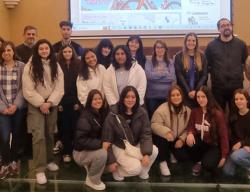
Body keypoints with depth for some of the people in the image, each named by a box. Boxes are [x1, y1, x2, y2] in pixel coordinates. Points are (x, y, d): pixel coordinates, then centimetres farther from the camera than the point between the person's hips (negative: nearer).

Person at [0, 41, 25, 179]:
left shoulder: (22, 67, 1)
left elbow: (23, 88, -2)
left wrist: (16, 105, -11)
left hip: (18, 107, 0)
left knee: (16, 134, 9)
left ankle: (14, 161, 28)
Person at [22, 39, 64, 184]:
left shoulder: (56, 66, 6)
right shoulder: (30, 66, -4)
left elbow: (59, 88, -1)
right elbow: (28, 90, -9)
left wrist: (49, 102, -12)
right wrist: (41, 103, -14)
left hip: (52, 105, 4)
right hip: (35, 105, -3)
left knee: (50, 134, 11)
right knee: (39, 135, -12)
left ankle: (49, 160, 29)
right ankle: (40, 169, -8)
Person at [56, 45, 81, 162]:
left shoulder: (78, 65, 4)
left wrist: (78, 101, -5)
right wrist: (58, 103, -6)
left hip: (75, 101, 0)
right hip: (62, 102, 0)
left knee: (74, 126, 1)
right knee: (64, 127, 2)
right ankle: (66, 152, 10)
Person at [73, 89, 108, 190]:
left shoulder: (103, 113, 1)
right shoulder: (85, 117, -22)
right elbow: (81, 140, -27)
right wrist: (101, 143, -29)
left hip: (96, 148, 7)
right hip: (81, 152, -7)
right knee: (102, 154, -32)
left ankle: (90, 166, 13)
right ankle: (92, 180, -6)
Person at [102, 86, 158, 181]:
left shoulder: (142, 113, -9)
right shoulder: (113, 115, -18)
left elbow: (146, 134, -11)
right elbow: (107, 139, -13)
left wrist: (146, 153, -27)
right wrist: (111, 161, -14)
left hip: (136, 145, 4)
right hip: (119, 147, -4)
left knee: (154, 151, -23)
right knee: (136, 168, -25)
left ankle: (143, 171, 5)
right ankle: (118, 170, 7)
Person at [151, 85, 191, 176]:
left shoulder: (187, 110, -4)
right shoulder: (162, 109, -21)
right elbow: (154, 124, -24)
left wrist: (182, 139, -16)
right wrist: (166, 132, -40)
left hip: (177, 140, 3)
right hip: (163, 138, -3)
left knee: (184, 157, -17)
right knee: (162, 138, -37)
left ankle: (173, 154, 22)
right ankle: (163, 162, -11)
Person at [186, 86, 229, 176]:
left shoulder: (217, 113, -16)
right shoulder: (194, 111, -3)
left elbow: (224, 135, -13)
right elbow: (190, 127, 3)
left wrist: (223, 157, -13)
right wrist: (190, 134, -24)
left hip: (214, 146, -4)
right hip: (201, 143, 4)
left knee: (207, 164, -31)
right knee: (190, 142, -30)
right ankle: (198, 162, 1)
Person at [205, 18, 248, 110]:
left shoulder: (241, 44, 5)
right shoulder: (211, 45, 2)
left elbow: (246, 62, 12)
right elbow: (207, 65, 5)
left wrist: (239, 73, 6)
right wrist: (215, 74, 1)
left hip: (237, 86, 1)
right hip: (218, 86, -1)